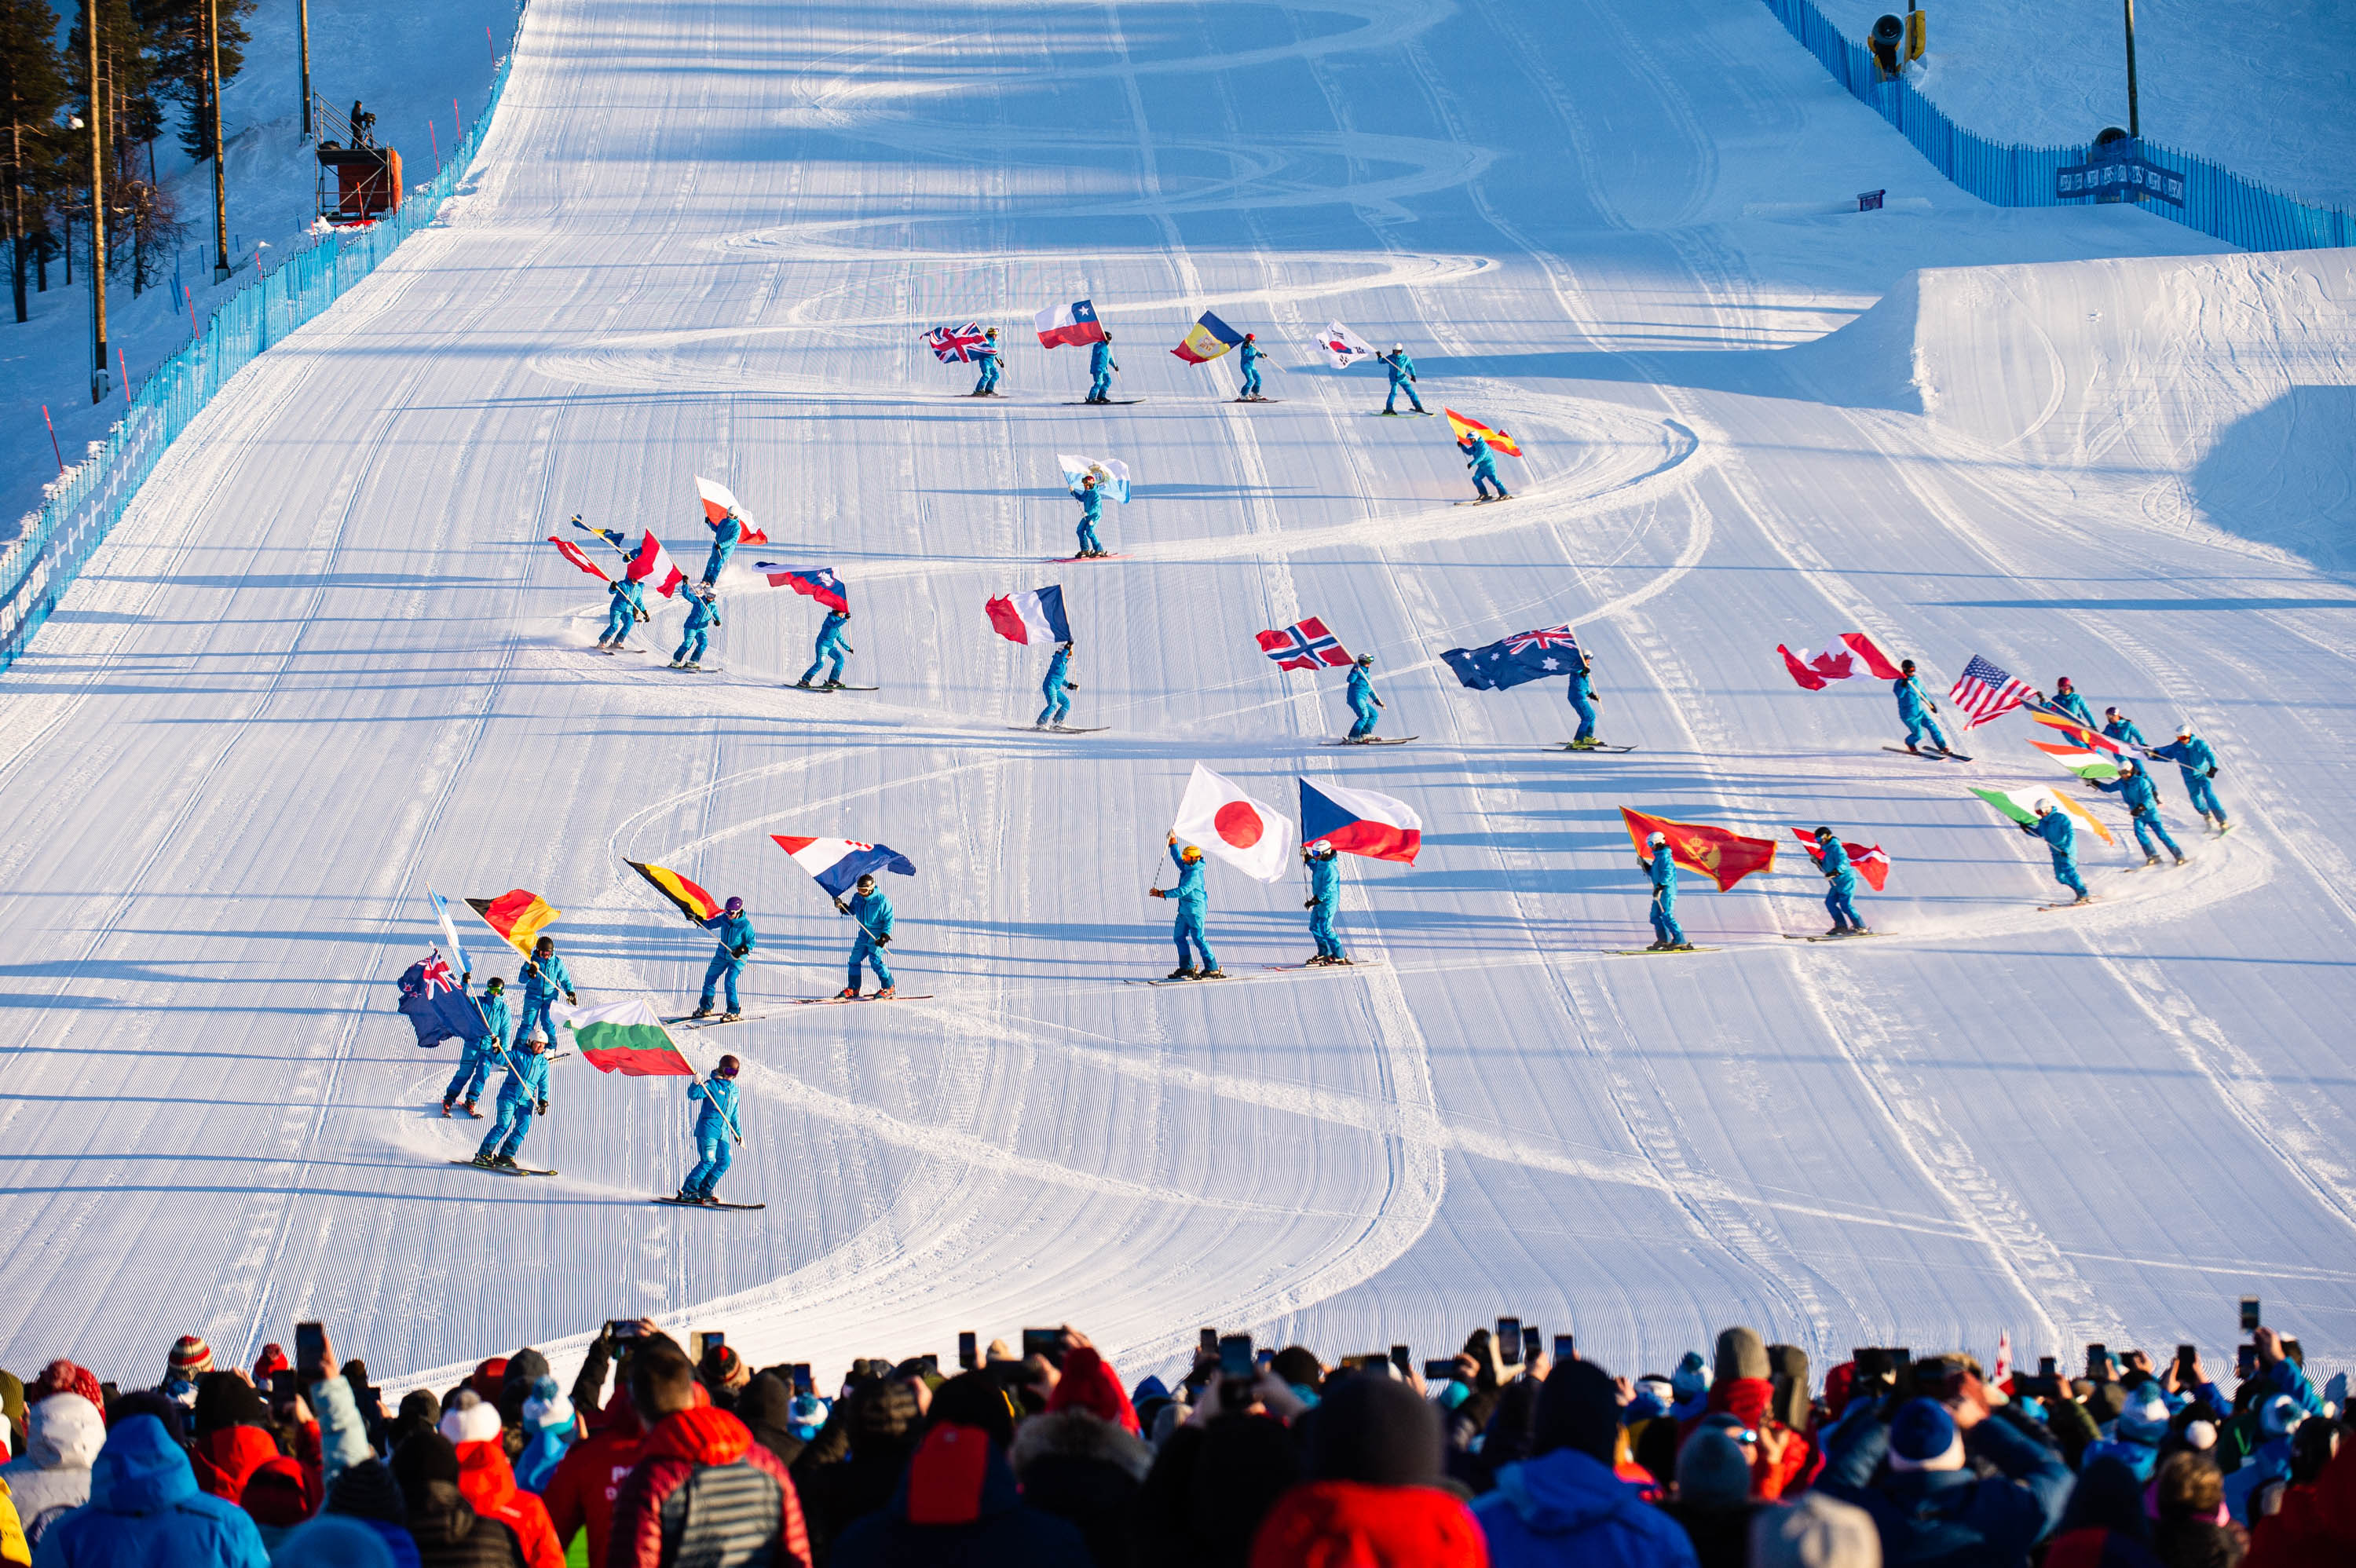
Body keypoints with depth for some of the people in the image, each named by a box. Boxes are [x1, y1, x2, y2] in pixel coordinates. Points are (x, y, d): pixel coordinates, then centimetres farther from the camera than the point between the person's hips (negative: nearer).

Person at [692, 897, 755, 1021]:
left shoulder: (746, 925, -17)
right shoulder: (724, 919, -4)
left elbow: (751, 942, -9)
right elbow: (709, 925, 6)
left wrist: (742, 950, -25)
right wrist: (697, 920, -10)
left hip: (737, 958, -6)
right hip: (722, 954, 6)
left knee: (730, 981, -19)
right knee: (710, 978, 7)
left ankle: (734, 1011, -9)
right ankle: (705, 1008, 21)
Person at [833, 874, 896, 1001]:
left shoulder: (881, 901, -16)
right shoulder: (857, 898, 2)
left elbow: (889, 919, -11)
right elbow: (851, 910, 20)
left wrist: (884, 937, -18)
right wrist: (842, 906, -2)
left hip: (877, 936, -7)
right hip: (864, 934, 7)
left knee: (875, 960, -17)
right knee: (855, 959, 6)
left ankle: (889, 988, -6)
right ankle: (853, 989, 18)